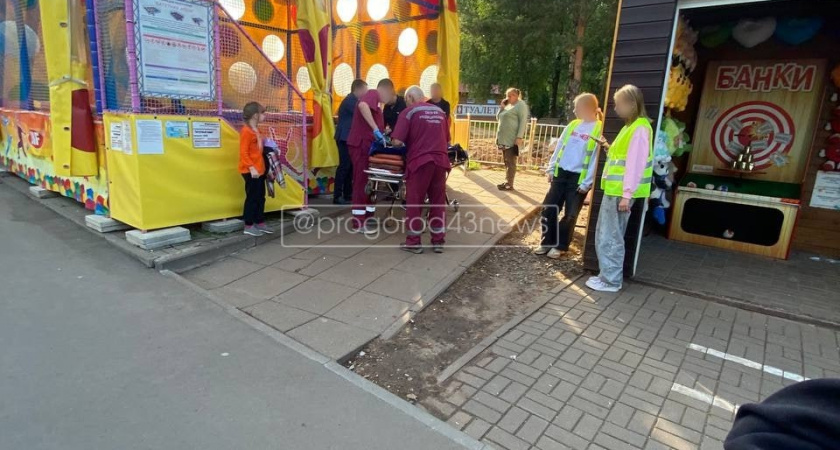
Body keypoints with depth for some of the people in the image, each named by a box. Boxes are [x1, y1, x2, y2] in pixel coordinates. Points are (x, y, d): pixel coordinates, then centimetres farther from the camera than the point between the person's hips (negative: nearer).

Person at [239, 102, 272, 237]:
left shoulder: (256, 130, 15)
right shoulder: (246, 131, -14)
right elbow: (243, 153, -19)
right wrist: (251, 168, -25)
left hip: (259, 170, 9)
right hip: (251, 171, -9)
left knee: (260, 197, 14)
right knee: (252, 198, -3)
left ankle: (260, 223, 23)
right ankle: (249, 226, 6)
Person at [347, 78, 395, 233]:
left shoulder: (376, 104, 22)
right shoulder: (373, 93, -7)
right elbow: (362, 105, -30)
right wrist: (376, 130, -31)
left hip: (368, 146, 10)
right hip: (361, 144, -10)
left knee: (369, 182, 14)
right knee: (362, 182, -6)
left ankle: (367, 218, 23)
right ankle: (359, 223, 0)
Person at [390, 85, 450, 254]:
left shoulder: (409, 111, -1)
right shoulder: (440, 111, 15)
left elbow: (397, 141, -9)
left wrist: (408, 143, 11)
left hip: (420, 161, -5)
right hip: (440, 161, 5)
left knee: (414, 202, 6)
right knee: (438, 201, 11)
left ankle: (413, 242, 12)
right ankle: (438, 241, 17)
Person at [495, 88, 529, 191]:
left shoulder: (521, 105, -6)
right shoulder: (508, 105, 18)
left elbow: (523, 121, -14)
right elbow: (498, 118, 20)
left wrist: (519, 137, -22)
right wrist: (502, 107, 4)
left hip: (513, 139, -8)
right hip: (504, 138, 8)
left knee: (510, 162, -6)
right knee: (506, 162, 11)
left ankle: (509, 184, -3)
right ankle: (507, 181, 18)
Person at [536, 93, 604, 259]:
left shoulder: (599, 129, -9)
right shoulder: (573, 125, 10)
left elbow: (596, 158, -12)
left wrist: (587, 182, -15)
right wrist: (551, 169, 7)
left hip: (579, 178, -6)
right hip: (561, 173, 6)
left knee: (570, 215, 2)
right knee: (549, 208, 3)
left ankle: (560, 246, 16)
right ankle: (547, 242, 17)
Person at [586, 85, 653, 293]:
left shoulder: (640, 129, -14)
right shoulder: (630, 126, 17)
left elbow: (636, 164, -19)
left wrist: (627, 195, -21)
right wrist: (609, 148, 8)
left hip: (620, 193, -10)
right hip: (613, 190, 10)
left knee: (610, 238, -3)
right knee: (604, 235, 15)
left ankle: (611, 281, 7)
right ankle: (607, 275, 25)